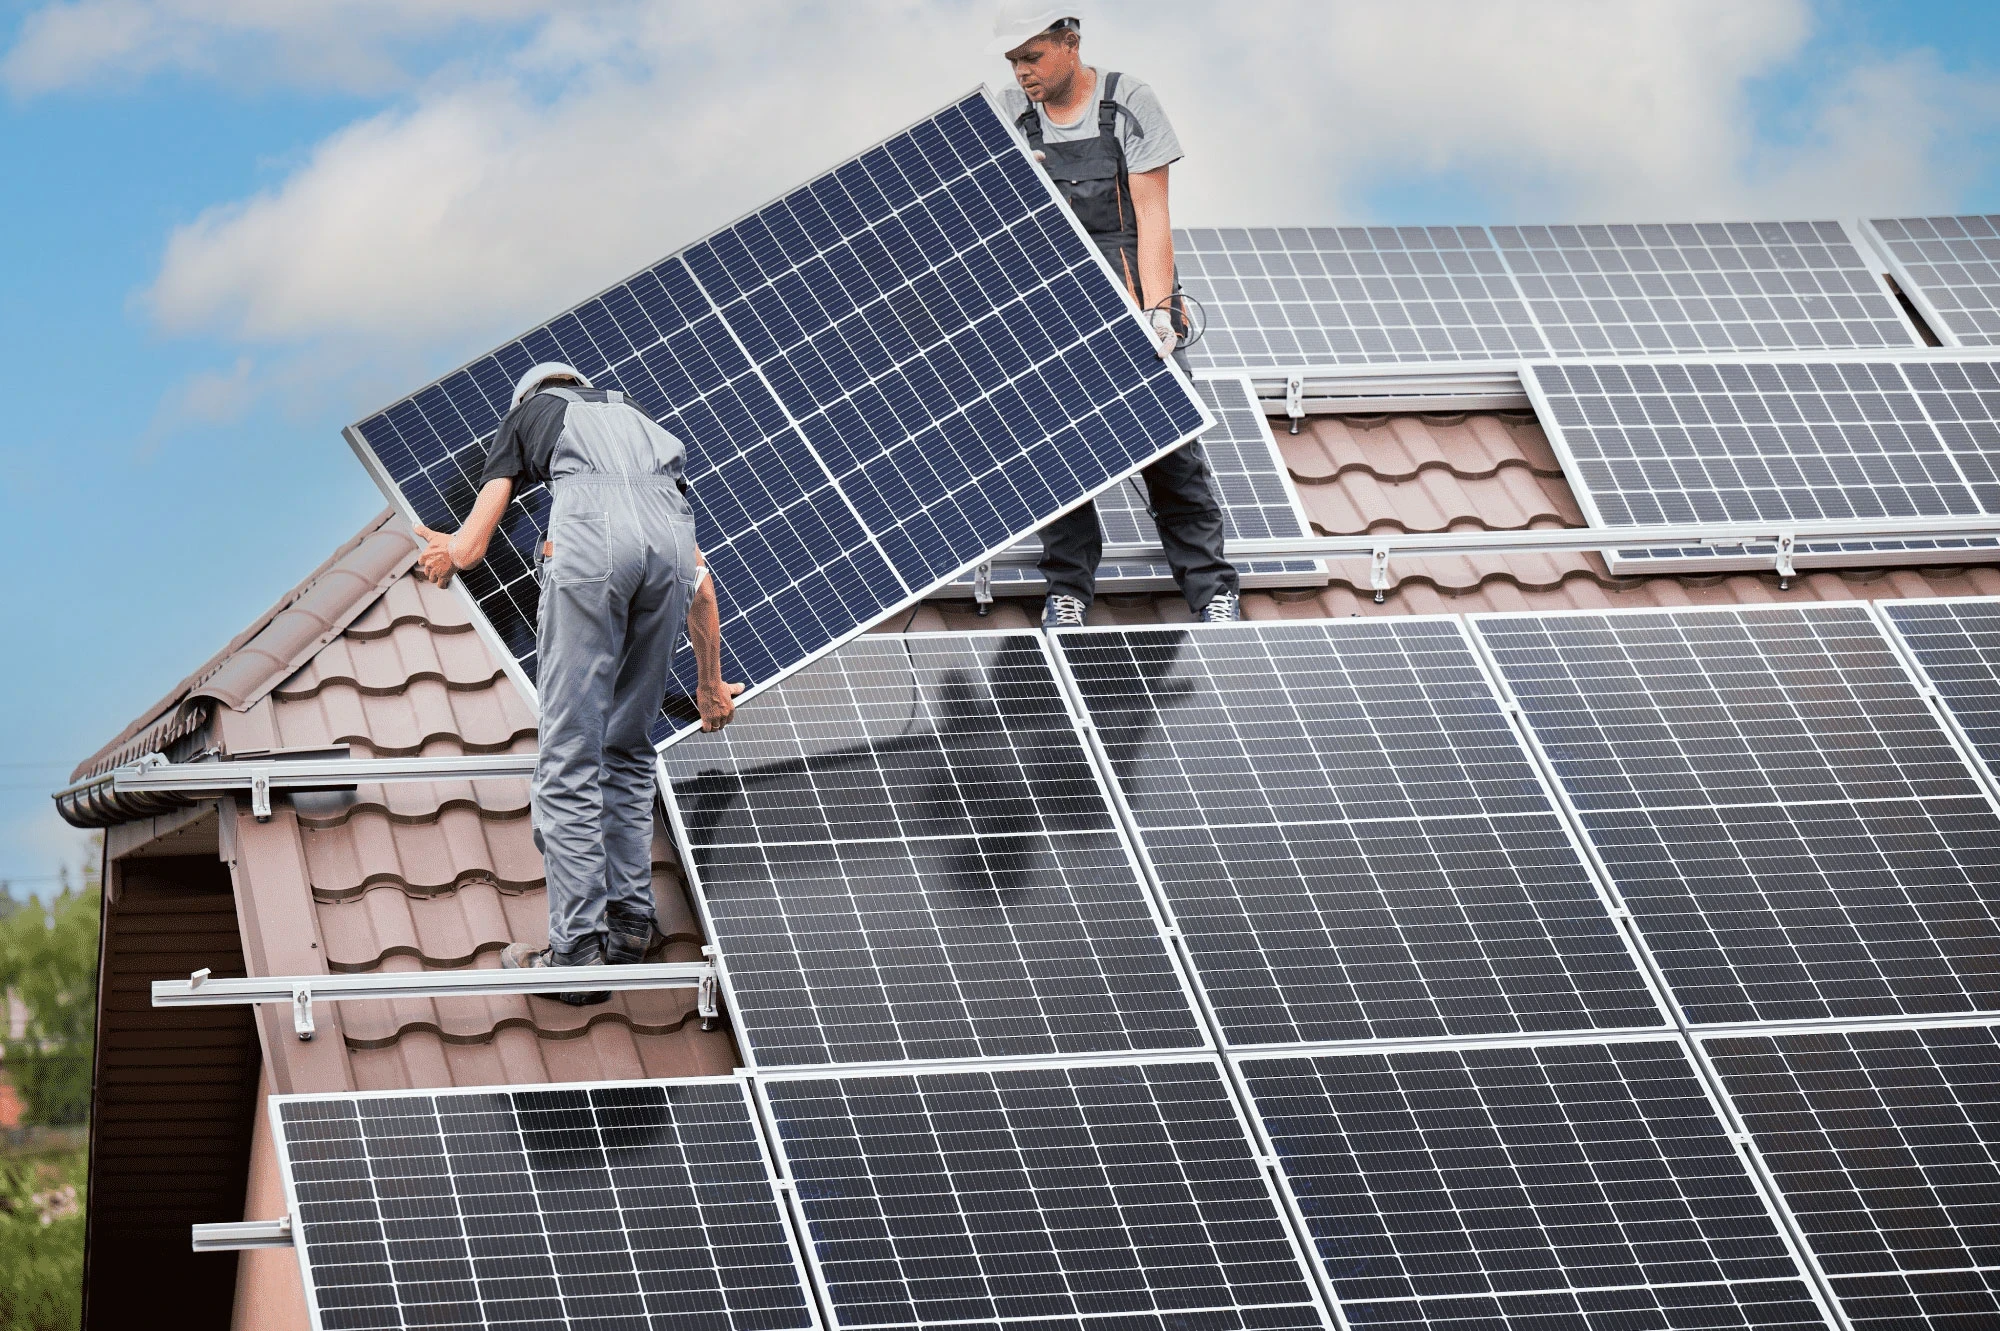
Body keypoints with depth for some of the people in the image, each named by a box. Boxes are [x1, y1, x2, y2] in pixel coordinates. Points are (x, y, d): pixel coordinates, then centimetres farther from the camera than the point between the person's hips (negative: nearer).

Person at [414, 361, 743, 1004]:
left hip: (592, 536, -4)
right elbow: (702, 584, 40)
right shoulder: (633, 418, 42)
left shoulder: (527, 415, 33)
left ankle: (578, 950, -2)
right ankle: (629, 920, 23)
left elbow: (469, 547, 24)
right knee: (628, 747, 20)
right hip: (669, 534, 4)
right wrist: (710, 684, 51)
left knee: (569, 761, 0)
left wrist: (446, 552, 50)